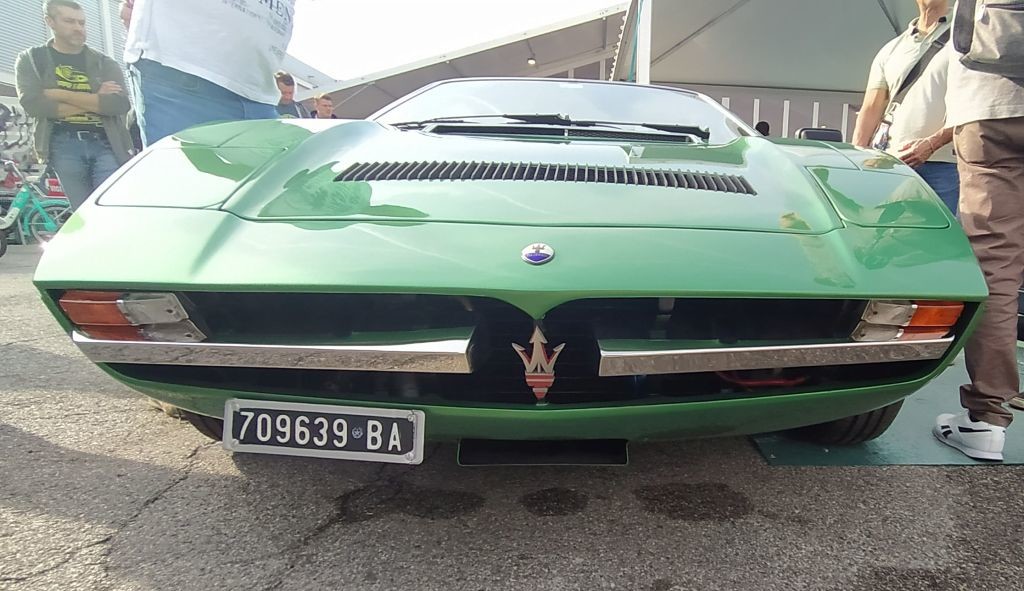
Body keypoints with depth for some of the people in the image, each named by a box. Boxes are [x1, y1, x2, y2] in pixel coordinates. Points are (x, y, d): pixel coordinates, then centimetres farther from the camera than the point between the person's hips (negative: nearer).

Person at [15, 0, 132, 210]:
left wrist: (61, 94, -8)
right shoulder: (30, 60, 13)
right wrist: (95, 101, -6)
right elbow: (32, 104, -4)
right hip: (63, 145, 0)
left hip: (106, 143, 0)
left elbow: (121, 104, -5)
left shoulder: (105, 63, 13)